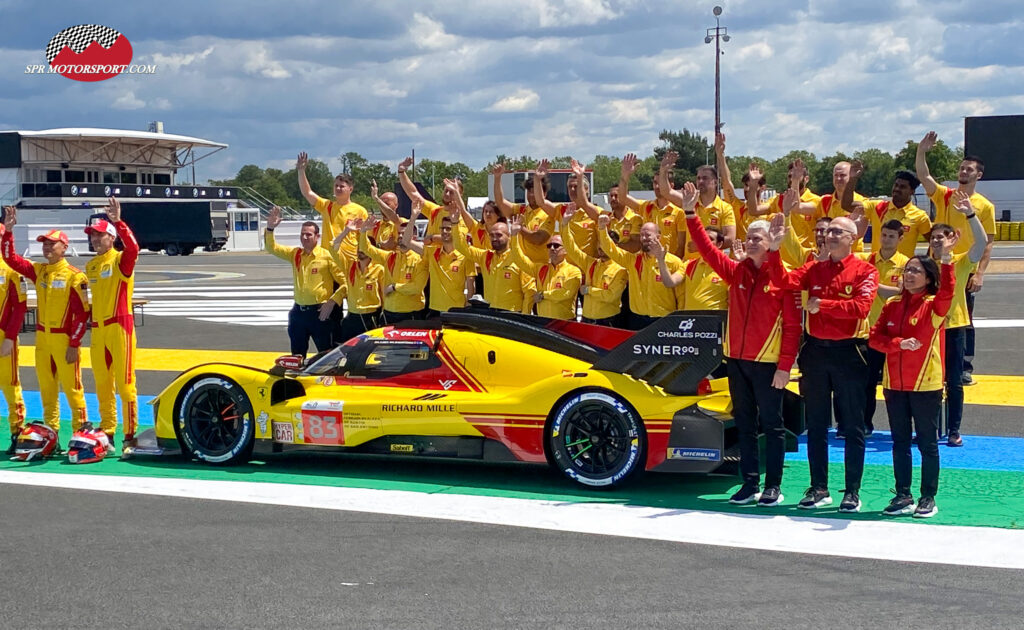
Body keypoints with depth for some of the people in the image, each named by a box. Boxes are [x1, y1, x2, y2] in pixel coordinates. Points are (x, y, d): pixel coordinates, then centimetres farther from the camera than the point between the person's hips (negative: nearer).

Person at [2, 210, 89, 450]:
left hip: (65, 340, -6)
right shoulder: (38, 271, 11)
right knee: (46, 390, 10)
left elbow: (82, 313, -11)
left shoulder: (75, 276, -8)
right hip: (42, 339, 6)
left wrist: (74, 344, -15)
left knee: (72, 388, -5)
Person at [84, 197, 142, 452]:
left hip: (120, 327, -7)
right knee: (102, 386, 10)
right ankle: (107, 434, 18)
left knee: (125, 383, -7)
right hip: (98, 330, 7)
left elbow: (132, 247, -27)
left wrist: (117, 221, -33)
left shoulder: (121, 260, -4)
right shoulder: (90, 266, 15)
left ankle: (130, 435, -4)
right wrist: (91, 327, 15)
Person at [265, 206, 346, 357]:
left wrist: (332, 302, -16)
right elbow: (271, 248, 8)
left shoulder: (327, 256, -7)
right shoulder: (295, 254, 10)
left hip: (319, 312, -5)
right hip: (298, 311, 5)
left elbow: (344, 282, -8)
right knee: (297, 355, 12)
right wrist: (270, 228, -8)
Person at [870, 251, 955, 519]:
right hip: (894, 384, 4)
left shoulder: (934, 305, -5)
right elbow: (875, 337, 0)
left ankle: (928, 498, 12)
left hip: (926, 385, -4)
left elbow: (947, 292, -28)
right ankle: (903, 496, 19)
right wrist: (900, 343, -17)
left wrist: (946, 259, -39)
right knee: (900, 443, 10)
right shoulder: (892, 305, 7)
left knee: (927, 443, 3)